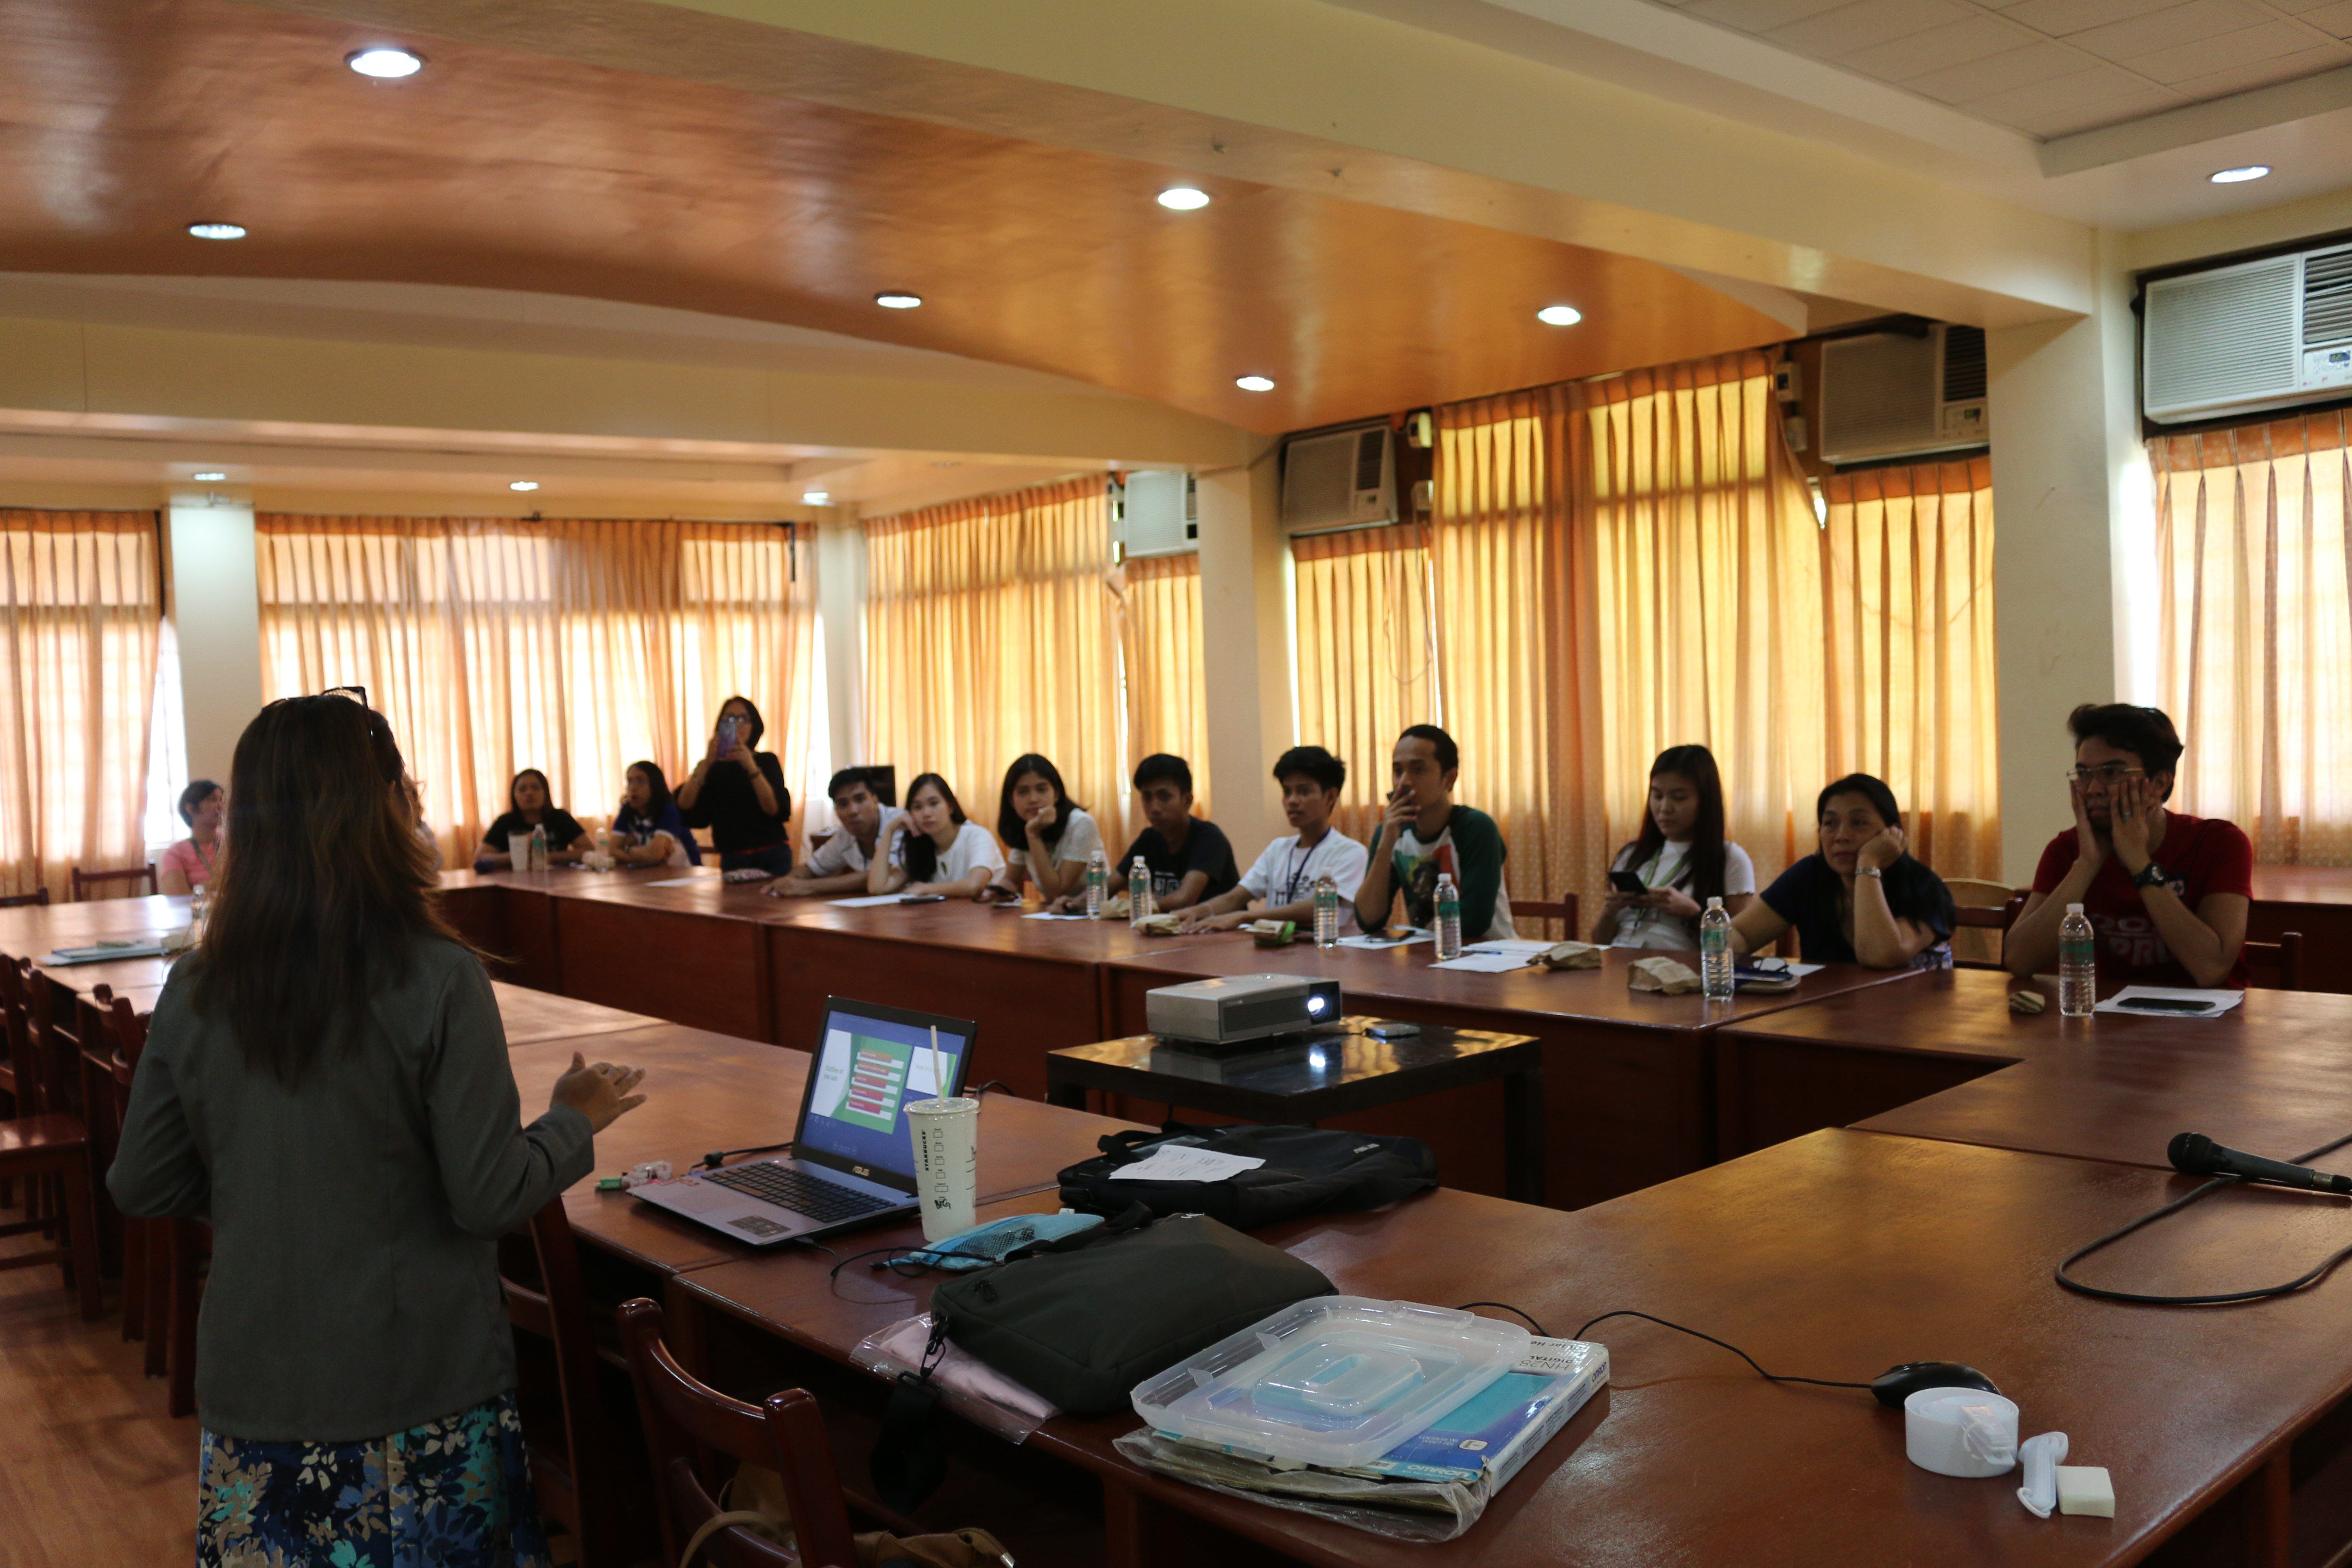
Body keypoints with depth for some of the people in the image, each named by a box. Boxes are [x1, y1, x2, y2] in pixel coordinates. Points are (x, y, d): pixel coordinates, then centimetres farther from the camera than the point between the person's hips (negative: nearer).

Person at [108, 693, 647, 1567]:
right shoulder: (437, 980, -18)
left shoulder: (195, 993, -5)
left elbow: (141, 1189, 4)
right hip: (421, 1393, -3)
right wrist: (576, 1122, 2)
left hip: (256, 1389, 4)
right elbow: (489, 1197, -16)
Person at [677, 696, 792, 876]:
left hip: (772, 857, -1)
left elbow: (775, 810, -13)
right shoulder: (713, 768, 8)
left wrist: (751, 767, -22)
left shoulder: (767, 761, 4)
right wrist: (706, 763, -17)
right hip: (732, 859, 2)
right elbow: (685, 806, -8)